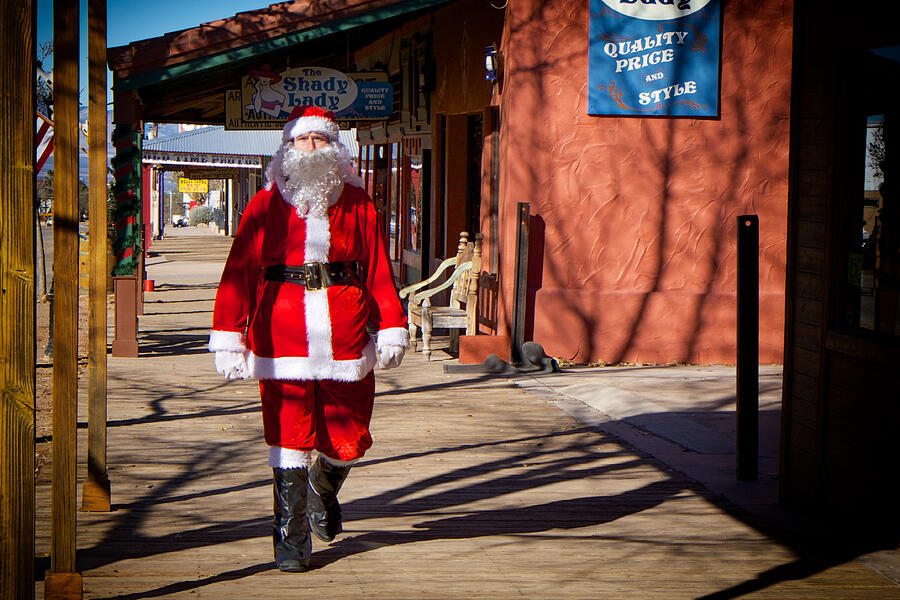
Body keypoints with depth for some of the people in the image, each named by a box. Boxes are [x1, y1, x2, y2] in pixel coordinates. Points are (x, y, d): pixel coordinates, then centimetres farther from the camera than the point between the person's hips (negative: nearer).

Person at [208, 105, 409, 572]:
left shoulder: (358, 204, 11)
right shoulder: (266, 206, 6)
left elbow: (379, 271, 10)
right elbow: (239, 272, 2)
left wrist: (391, 330, 2)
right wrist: (228, 339, -5)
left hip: (345, 336, 2)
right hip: (283, 336, -1)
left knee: (349, 440, 6)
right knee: (289, 440, -3)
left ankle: (323, 489, 40)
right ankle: (291, 543, 6)